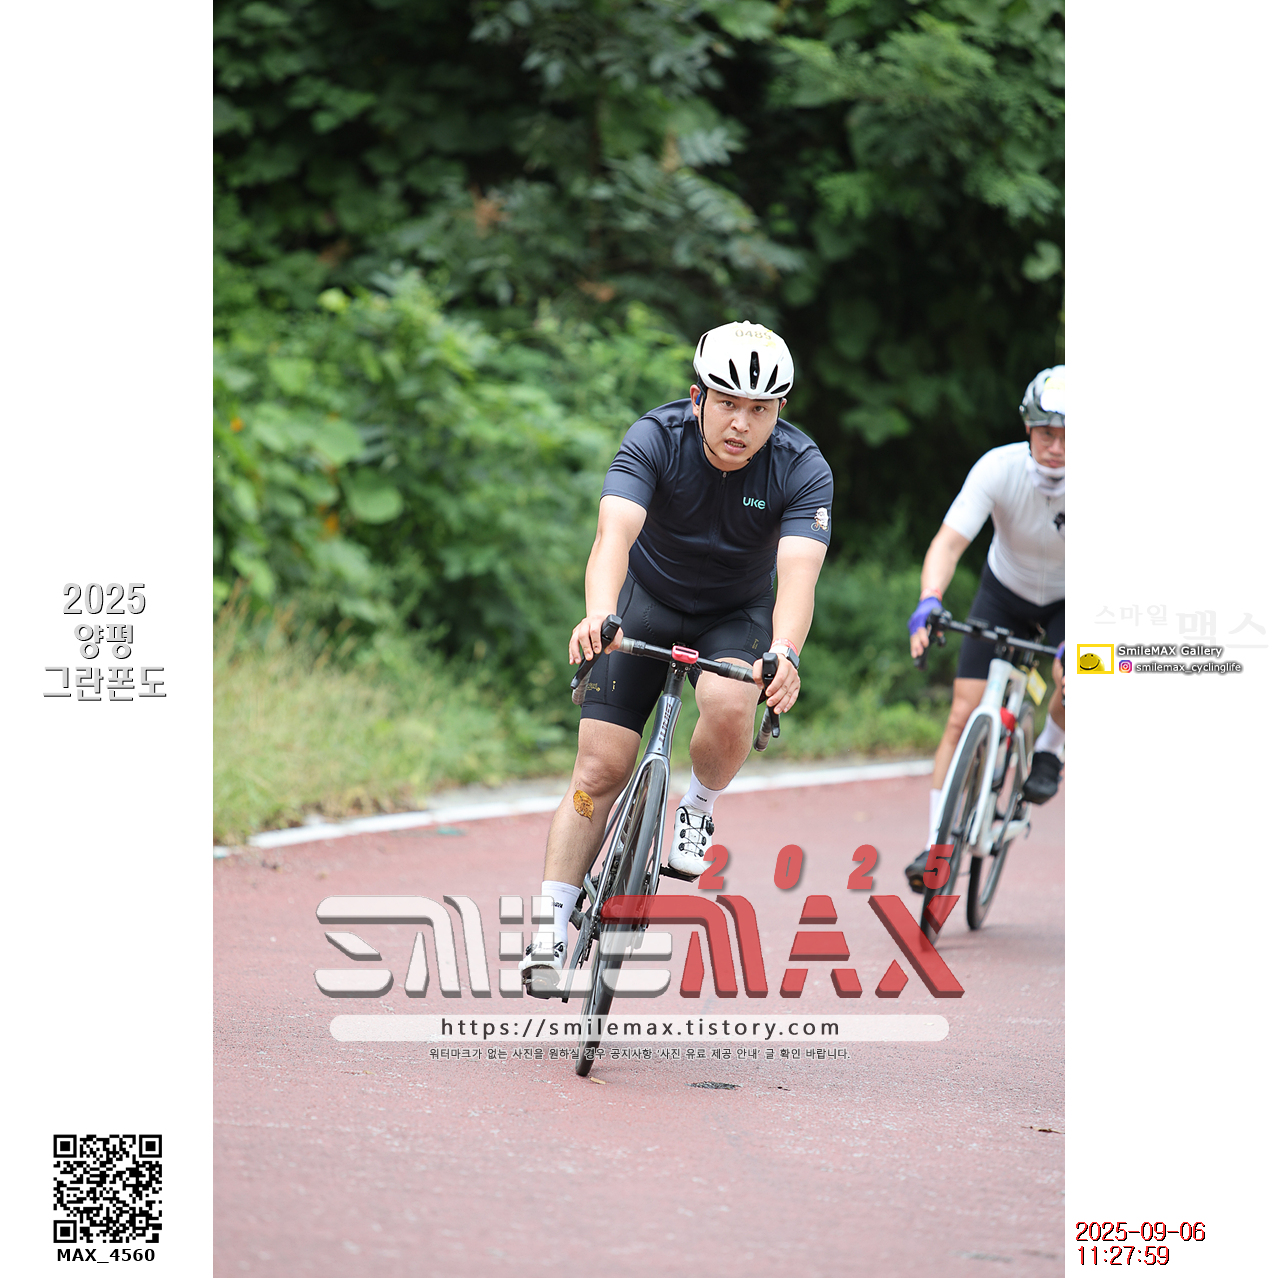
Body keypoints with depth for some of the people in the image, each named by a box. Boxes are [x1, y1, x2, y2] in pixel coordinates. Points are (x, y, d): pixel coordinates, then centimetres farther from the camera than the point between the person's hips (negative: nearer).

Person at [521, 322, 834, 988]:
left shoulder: (803, 470, -24)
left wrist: (784, 653, -58)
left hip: (737, 615, 0)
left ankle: (698, 809, 0)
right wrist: (599, 615, -60)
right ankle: (550, 930, 0)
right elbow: (614, 533, -40)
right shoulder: (656, 439, -26)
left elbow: (798, 572, -38)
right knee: (601, 765, -9)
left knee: (729, 706, -32)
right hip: (645, 603, 0)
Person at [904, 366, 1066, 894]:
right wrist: (928, 603, -53)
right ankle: (936, 846, -2)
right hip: (1006, 592, 1)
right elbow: (949, 541, -35)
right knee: (963, 716, -11)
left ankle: (1048, 752, 4)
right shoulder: (1000, 468, -29)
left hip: (1071, 598, -1)